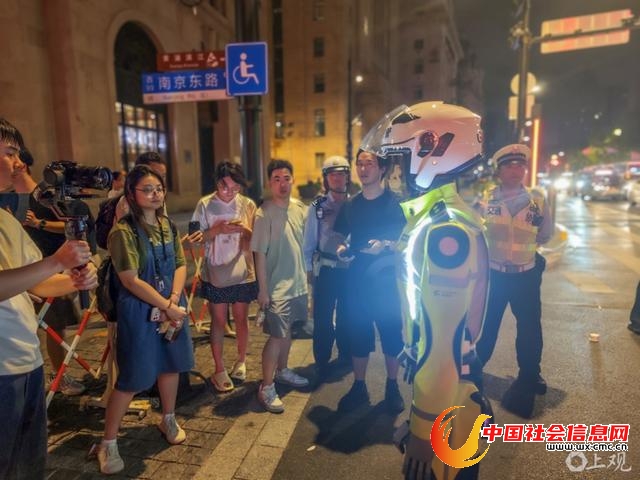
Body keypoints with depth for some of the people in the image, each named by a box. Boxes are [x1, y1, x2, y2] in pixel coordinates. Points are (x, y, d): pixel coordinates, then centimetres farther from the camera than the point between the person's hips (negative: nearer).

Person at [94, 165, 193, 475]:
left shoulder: (168, 225, 5)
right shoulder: (124, 231, -15)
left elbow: (181, 265, 3)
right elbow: (132, 281, -19)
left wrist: (173, 302, -11)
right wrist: (166, 308, -16)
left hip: (172, 306, 6)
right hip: (139, 310, -6)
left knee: (171, 365, 17)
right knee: (133, 378, 1)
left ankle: (168, 420, 39)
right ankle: (108, 443, 20)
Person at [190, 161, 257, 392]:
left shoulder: (248, 205, -1)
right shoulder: (205, 204, -3)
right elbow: (197, 237, -1)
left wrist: (245, 231, -19)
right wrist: (217, 229, -19)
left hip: (243, 272, 1)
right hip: (215, 273, -1)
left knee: (241, 319, 12)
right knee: (219, 321, 5)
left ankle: (241, 361, 32)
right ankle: (219, 370, 19)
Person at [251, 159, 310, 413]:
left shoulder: (299, 208, 3)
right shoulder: (264, 214, -15)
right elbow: (260, 254, -14)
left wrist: (305, 275, 13)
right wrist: (263, 289, -14)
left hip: (297, 283, 6)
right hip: (276, 286, -6)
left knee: (287, 329, 19)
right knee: (277, 335, -3)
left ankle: (282, 370, 38)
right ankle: (266, 388, 11)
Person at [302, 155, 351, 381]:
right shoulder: (318, 206, -3)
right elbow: (309, 241, -1)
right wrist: (309, 269, -1)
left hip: (351, 269, 2)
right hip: (326, 270, -2)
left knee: (346, 315, 16)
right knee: (323, 317, 4)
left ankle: (345, 356, 36)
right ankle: (322, 362, 21)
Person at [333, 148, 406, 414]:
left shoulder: (395, 202, -4)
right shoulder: (350, 205, 8)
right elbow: (340, 237, 15)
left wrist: (386, 245, -23)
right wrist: (341, 249, -7)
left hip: (387, 279, -3)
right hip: (357, 279, 3)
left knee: (391, 333, 7)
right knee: (357, 333, 9)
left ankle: (392, 387, 27)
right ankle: (359, 387, 26)